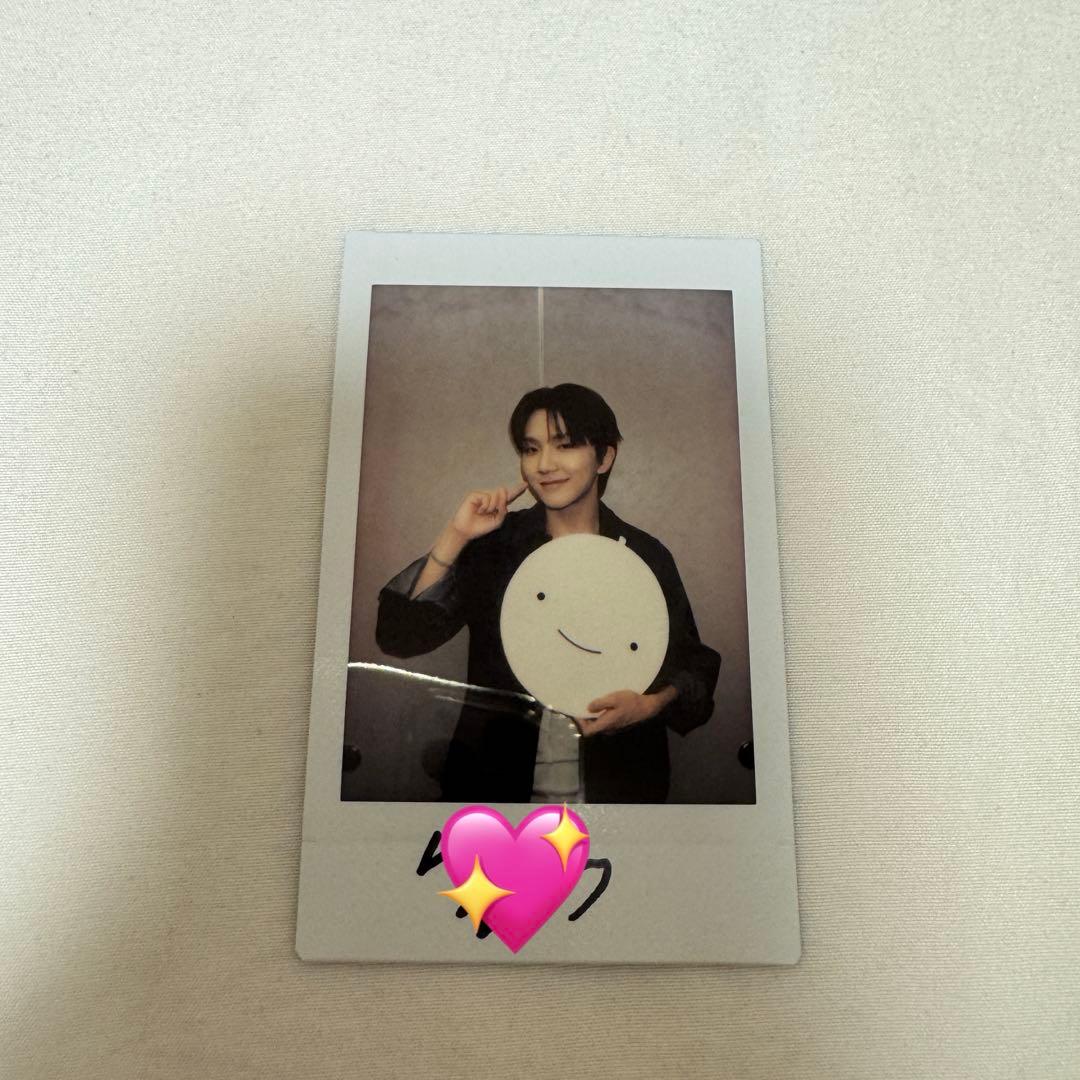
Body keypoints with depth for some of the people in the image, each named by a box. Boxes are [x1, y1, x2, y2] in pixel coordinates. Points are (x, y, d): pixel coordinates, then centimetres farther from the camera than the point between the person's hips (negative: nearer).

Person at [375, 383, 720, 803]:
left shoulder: (646, 556, -6)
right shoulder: (493, 543, -7)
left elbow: (692, 664, 2)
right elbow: (398, 637, -14)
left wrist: (649, 705, -18)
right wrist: (454, 536, -22)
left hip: (615, 785, 1)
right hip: (498, 781, 0)